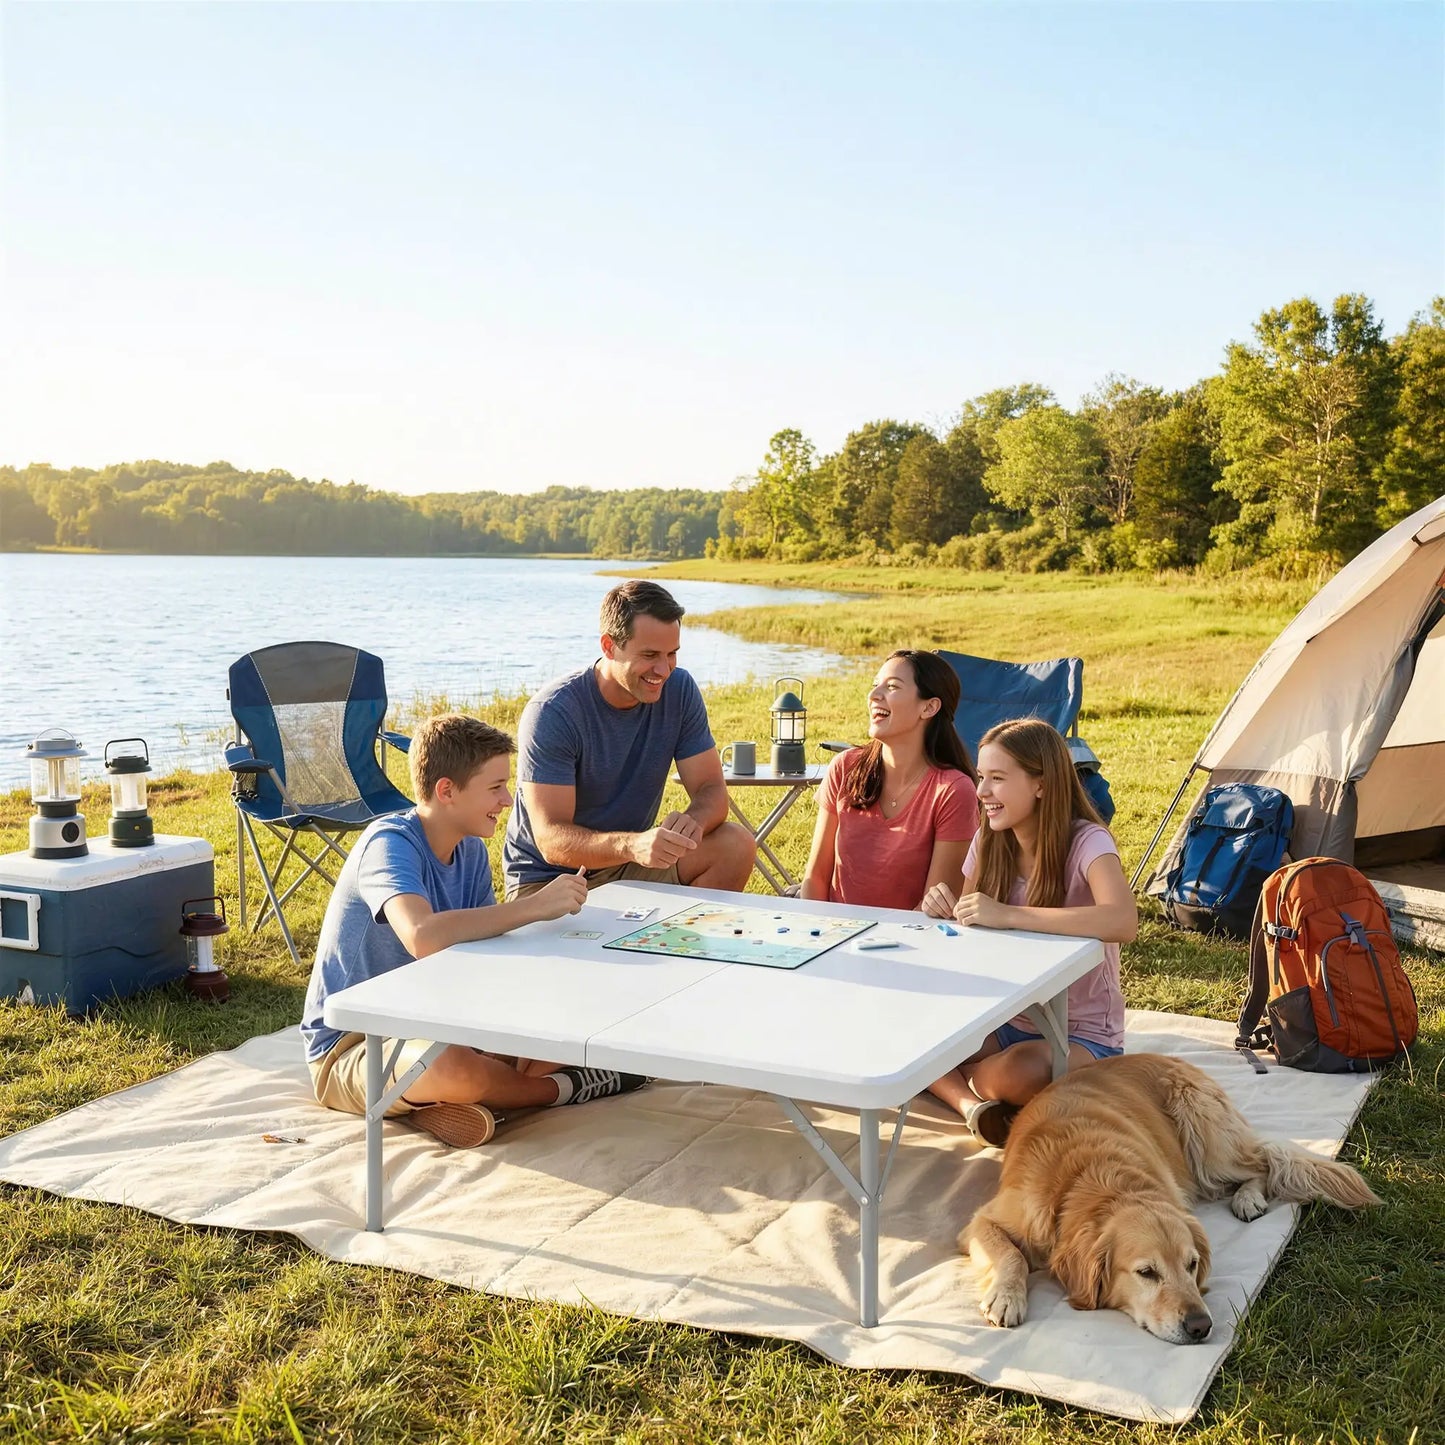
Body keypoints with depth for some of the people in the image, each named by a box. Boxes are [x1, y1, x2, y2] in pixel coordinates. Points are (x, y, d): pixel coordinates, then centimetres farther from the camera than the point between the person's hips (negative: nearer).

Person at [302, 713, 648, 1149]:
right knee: (452, 1067, -40)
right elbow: (423, 937, -42)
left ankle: (437, 1098, -12)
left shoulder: (471, 850, 3)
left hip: (427, 1024, 8)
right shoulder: (389, 842, -22)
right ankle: (563, 1088, -8)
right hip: (350, 1048, -8)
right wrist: (534, 905, -35)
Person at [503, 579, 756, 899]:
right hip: (549, 880, -5)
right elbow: (551, 840, -28)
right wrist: (632, 845, -47)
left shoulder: (679, 690, -6)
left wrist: (693, 822, -31)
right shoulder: (551, 712, -22)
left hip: (631, 866, 5)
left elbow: (711, 789, -5)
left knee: (737, 844, -16)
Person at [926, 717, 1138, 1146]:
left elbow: (1122, 922, -38)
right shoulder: (988, 844, 1)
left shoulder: (1087, 842, -18)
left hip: (1084, 1037, -5)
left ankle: (963, 1081, -6)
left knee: (1021, 1072, -38)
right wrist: (947, 916, -16)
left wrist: (1007, 915, -39)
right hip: (1008, 1022, 6)